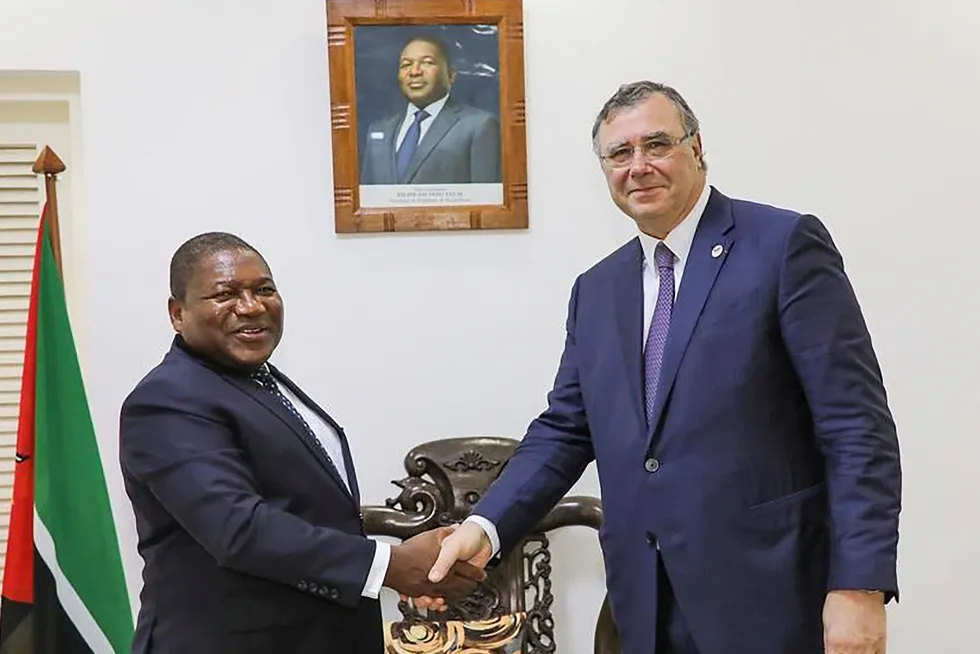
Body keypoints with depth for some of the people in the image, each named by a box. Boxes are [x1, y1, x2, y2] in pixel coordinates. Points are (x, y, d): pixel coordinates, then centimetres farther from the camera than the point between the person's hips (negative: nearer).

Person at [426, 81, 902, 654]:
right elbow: (565, 431, 11)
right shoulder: (596, 290, 11)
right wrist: (486, 527, -4)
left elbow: (857, 424, -11)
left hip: (766, 594, -5)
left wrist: (860, 586, -17)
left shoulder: (785, 245, -6)